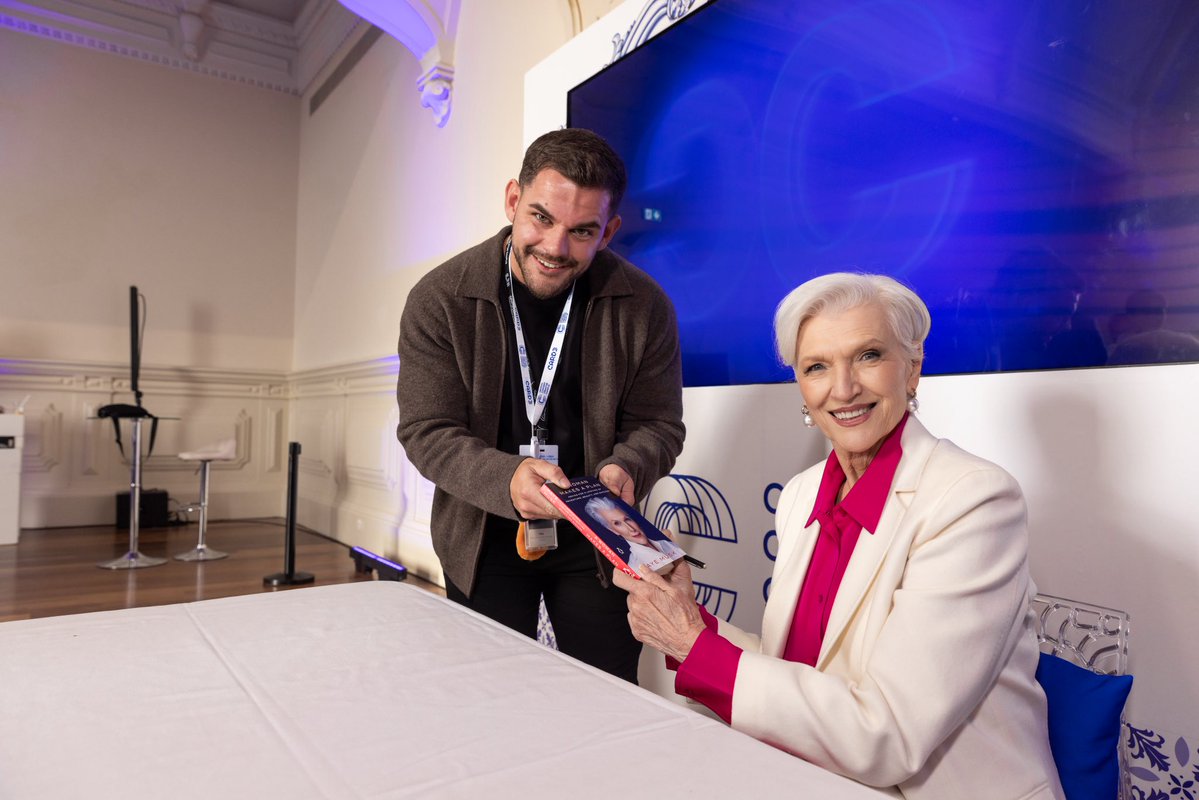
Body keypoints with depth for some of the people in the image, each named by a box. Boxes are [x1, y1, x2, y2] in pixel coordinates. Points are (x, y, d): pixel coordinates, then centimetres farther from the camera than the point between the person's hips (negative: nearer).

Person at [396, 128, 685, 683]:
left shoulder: (644, 306, -10)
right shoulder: (439, 299, -12)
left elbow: (658, 424, -3)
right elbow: (426, 431, -13)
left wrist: (625, 469, -26)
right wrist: (506, 479, -32)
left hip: (596, 537, 1)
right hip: (482, 538, 0)